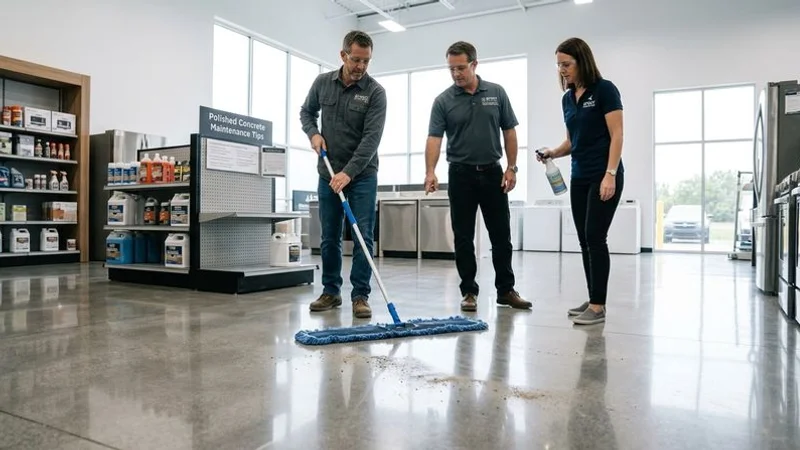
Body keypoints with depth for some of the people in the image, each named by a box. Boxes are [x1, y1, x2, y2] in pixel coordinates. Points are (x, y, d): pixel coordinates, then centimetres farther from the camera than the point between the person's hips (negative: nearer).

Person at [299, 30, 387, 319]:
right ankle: (331, 292, 20)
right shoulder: (322, 83, 1)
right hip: (328, 173, 3)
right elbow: (306, 111, 18)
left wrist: (348, 172, -26)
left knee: (363, 237, -4)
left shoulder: (375, 92, -10)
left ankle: (360, 296, 5)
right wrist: (313, 133, -3)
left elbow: (371, 138, -19)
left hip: (362, 175, -3)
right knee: (329, 237, 8)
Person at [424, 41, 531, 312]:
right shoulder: (443, 101, -3)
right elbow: (434, 138, -13)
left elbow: (509, 132, 5)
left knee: (501, 236, 6)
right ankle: (469, 291, 12)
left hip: (492, 172, 2)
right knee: (463, 238, 1)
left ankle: (506, 290, 18)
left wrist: (511, 168, -3)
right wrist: (430, 172, -29)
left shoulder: (496, 93, 3)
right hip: (461, 175, -1)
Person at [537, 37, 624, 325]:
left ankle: (598, 306, -3)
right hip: (579, 177, 8)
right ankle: (593, 300, 18)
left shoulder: (605, 90, -10)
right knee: (584, 240, 8)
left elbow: (616, 135, -14)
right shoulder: (567, 99, 13)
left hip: (604, 176, -8)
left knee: (595, 237, -10)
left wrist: (610, 174, -22)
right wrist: (553, 153, 0)